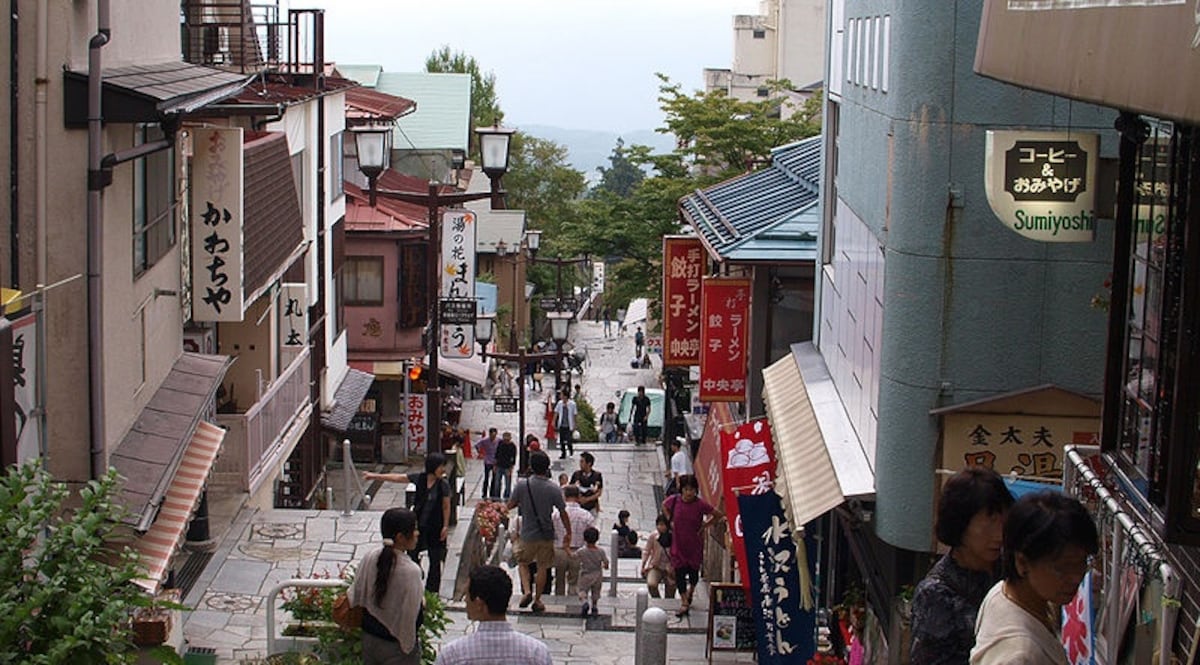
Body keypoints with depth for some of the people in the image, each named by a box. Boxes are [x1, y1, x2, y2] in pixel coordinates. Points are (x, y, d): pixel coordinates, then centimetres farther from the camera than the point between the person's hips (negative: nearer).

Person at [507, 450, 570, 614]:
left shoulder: (522, 485, -12)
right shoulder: (553, 489, -13)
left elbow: (510, 505, -2)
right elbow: (563, 514, -6)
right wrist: (568, 533, 6)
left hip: (528, 534, 0)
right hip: (546, 534, 0)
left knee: (522, 563, 20)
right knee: (542, 567, 14)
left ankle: (527, 591, -1)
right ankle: (537, 600, 19)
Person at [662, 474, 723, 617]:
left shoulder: (701, 504, -17)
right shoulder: (674, 500, -11)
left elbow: (719, 515, -6)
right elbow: (664, 506, 13)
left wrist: (704, 526, -7)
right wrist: (671, 521, 3)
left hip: (695, 545, -1)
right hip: (678, 544, 1)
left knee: (693, 571, 11)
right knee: (679, 573, -1)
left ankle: (690, 592, 43)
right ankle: (684, 603, 7)